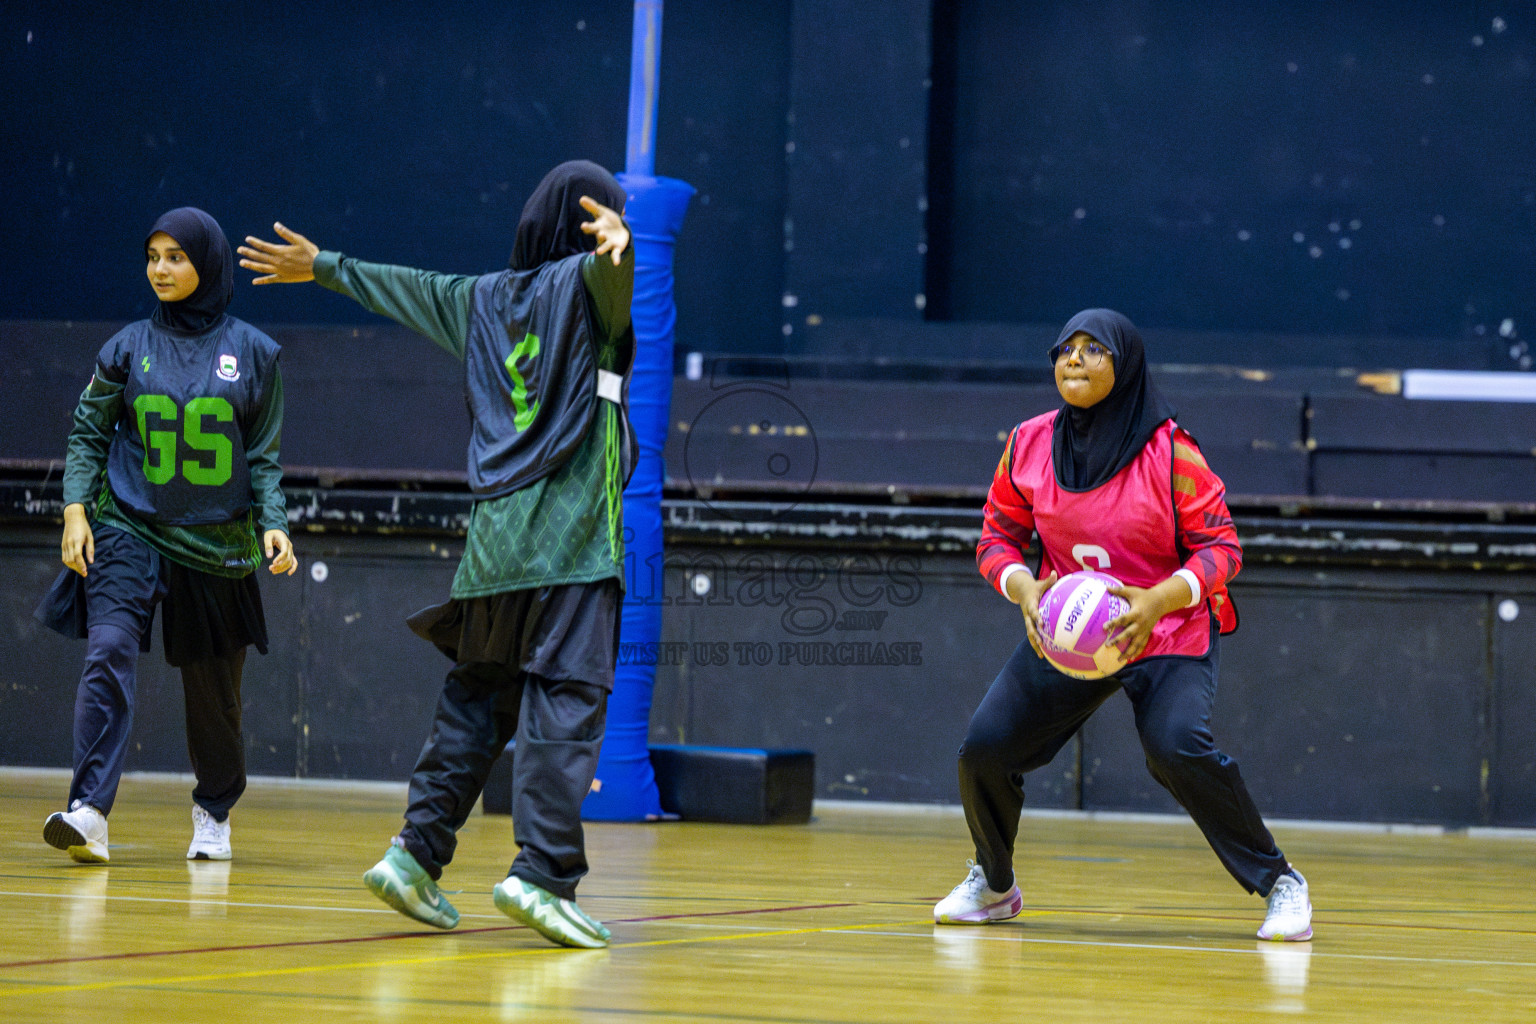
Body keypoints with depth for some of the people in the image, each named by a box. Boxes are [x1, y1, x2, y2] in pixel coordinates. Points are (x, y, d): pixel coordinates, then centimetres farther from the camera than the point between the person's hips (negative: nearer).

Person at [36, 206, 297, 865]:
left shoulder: (253, 353, 0)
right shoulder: (131, 347, 1)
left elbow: (263, 456, 5)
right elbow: (88, 432, 7)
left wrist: (274, 525, -8)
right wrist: (76, 509, -4)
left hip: (217, 543, 1)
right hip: (129, 531, 0)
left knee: (213, 690, 10)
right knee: (108, 653, -22)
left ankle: (214, 813, 34)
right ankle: (90, 814, -28)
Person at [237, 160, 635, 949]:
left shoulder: (482, 298, 19)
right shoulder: (585, 283, 0)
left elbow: (398, 285, 34)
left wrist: (321, 265, 50)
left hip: (492, 531, 7)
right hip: (571, 535, -7)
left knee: (476, 697, 12)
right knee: (567, 698, -11)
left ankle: (417, 849, 5)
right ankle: (542, 871, -21)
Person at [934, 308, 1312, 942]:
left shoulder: (1169, 451, -15)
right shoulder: (1029, 446, -3)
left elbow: (1220, 546, -12)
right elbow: (998, 538, 6)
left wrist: (1158, 601, -29)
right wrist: (1024, 589, -16)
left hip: (1169, 636, -4)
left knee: (1177, 748, -28)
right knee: (984, 748, -5)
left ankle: (1280, 884, -12)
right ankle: (993, 885, 24)